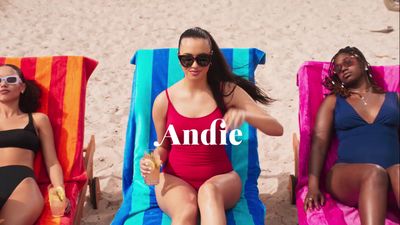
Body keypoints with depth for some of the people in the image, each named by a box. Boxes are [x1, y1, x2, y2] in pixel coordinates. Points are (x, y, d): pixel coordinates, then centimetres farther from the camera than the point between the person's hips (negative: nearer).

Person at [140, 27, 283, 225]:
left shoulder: (227, 91, -2)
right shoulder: (163, 100, 0)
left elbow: (277, 129, -7)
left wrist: (245, 115, -27)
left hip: (220, 178, 0)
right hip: (175, 179, 0)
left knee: (209, 191, -38)